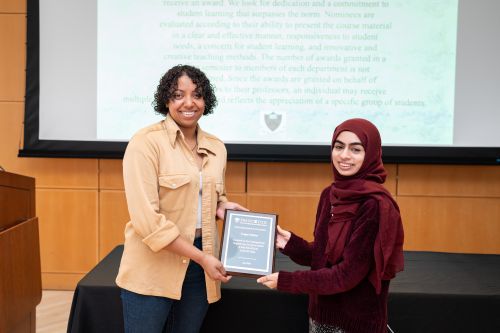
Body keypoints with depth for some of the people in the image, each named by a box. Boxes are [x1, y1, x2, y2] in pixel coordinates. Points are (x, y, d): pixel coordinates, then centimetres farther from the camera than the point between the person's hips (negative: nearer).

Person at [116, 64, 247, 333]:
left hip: (199, 269, 6)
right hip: (152, 270, -5)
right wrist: (201, 257, -18)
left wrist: (223, 207, -2)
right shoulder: (146, 142, -12)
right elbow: (146, 218, -19)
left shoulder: (216, 148, 6)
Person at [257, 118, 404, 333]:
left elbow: (348, 274, -22)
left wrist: (285, 281, -19)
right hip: (321, 314, 6)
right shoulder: (329, 194, 1)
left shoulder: (375, 205, -21)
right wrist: (290, 244, -8)